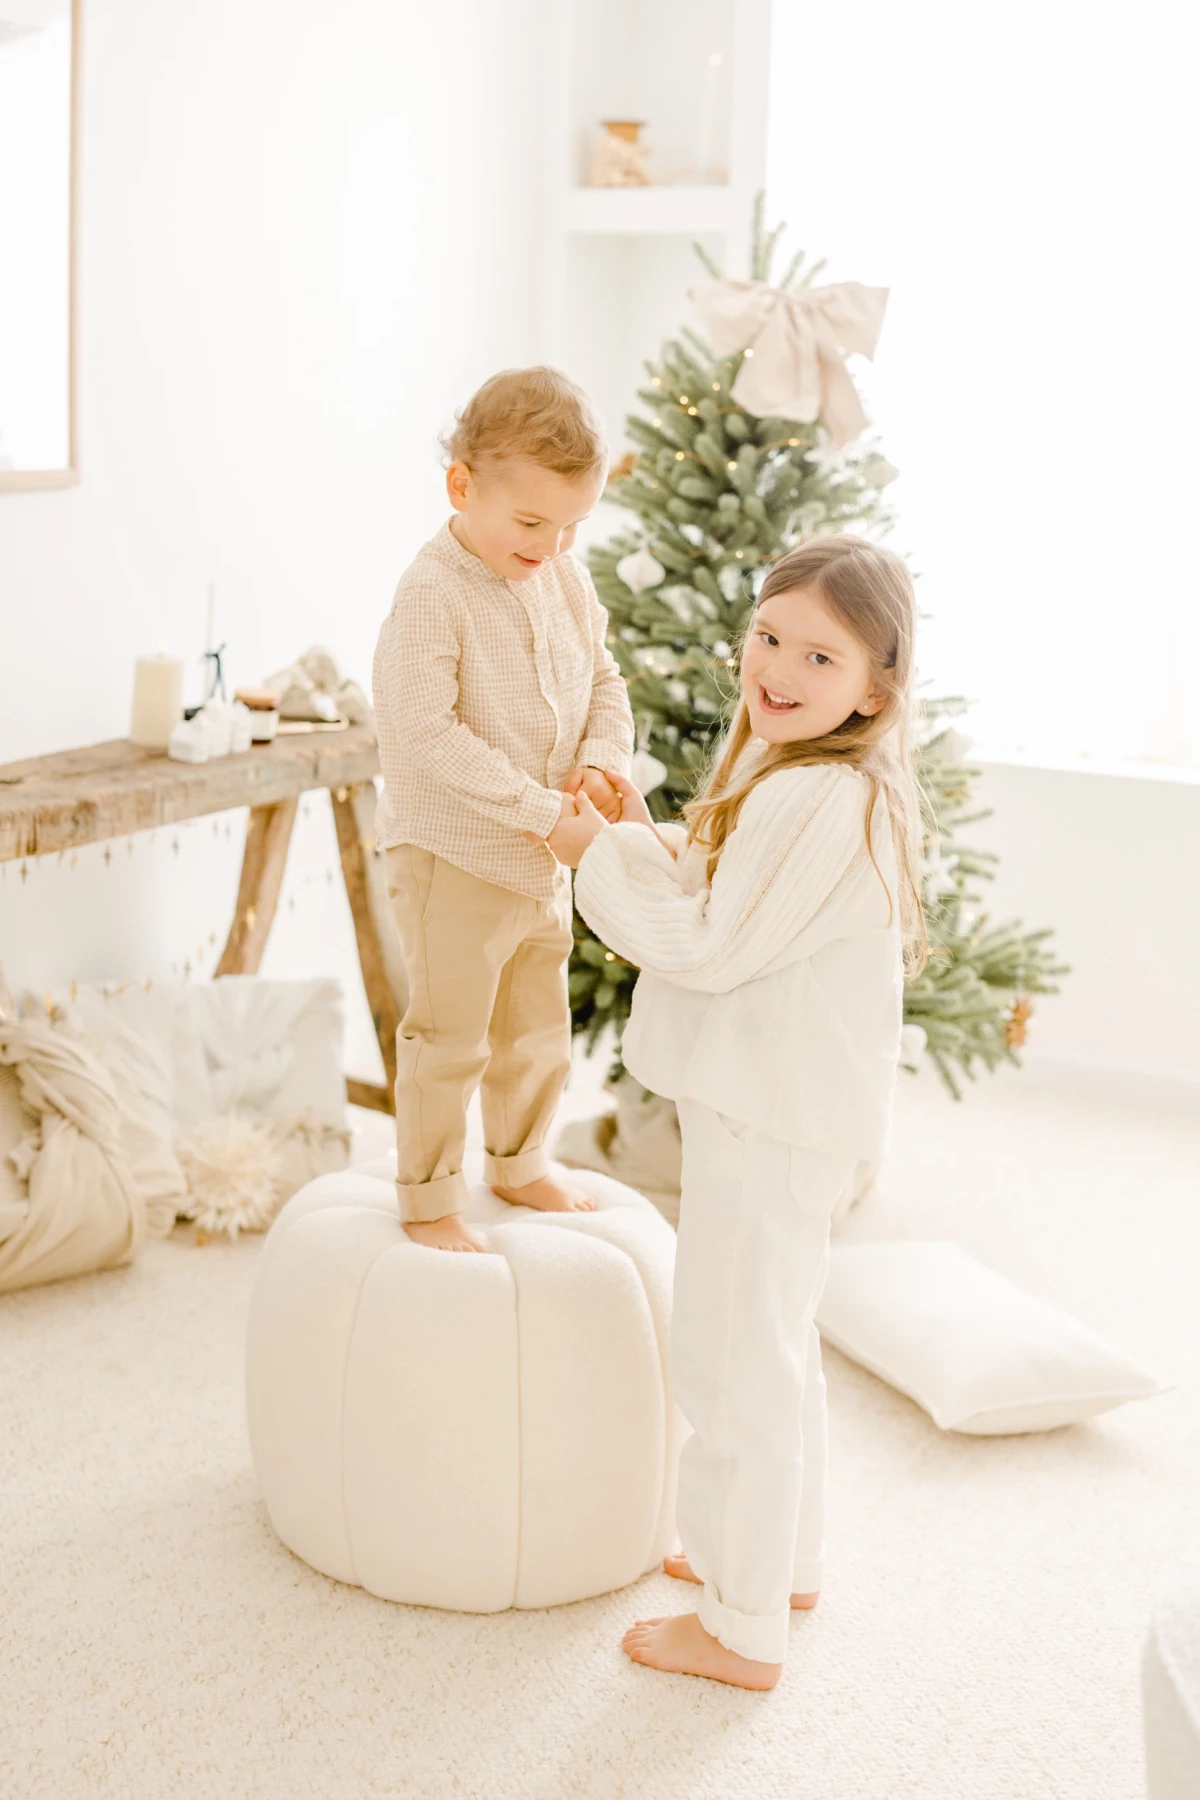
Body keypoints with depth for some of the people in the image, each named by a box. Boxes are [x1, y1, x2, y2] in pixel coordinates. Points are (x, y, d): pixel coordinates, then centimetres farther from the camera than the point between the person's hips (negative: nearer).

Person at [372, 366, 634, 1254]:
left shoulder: (567, 580, 1)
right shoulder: (432, 596, -22)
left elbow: (606, 683, 11)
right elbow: (426, 737, -28)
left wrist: (601, 762, -10)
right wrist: (538, 807, -28)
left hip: (547, 858, 7)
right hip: (454, 857, -7)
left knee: (540, 1027, 21)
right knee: (449, 1038, 4)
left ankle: (521, 1160, 42)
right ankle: (429, 1197, 21)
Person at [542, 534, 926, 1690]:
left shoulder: (819, 801, -25)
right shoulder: (793, 781, 9)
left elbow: (709, 946, -23)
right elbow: (718, 902, 16)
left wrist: (603, 857, -12)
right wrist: (643, 835, 5)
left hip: (770, 1124, -11)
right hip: (776, 1106, 11)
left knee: (735, 1358, 0)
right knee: (773, 1345, 24)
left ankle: (742, 1631, 13)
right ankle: (779, 1559, 42)